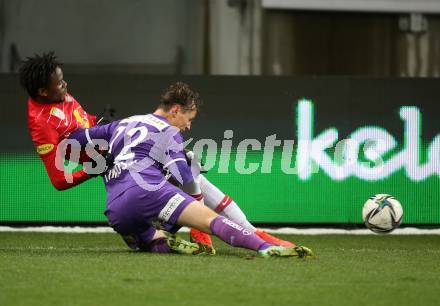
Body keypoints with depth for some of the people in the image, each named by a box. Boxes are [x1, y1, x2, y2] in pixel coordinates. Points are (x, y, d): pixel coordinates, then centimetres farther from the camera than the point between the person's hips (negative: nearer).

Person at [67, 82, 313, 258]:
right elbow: (185, 178, -1)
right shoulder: (168, 132, 11)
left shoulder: (122, 125, 32)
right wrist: (194, 165, 19)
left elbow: (72, 139, 36)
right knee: (209, 218, -18)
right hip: (146, 189, -6)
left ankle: (164, 243, -6)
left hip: (116, 214, 6)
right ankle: (265, 247, -37)